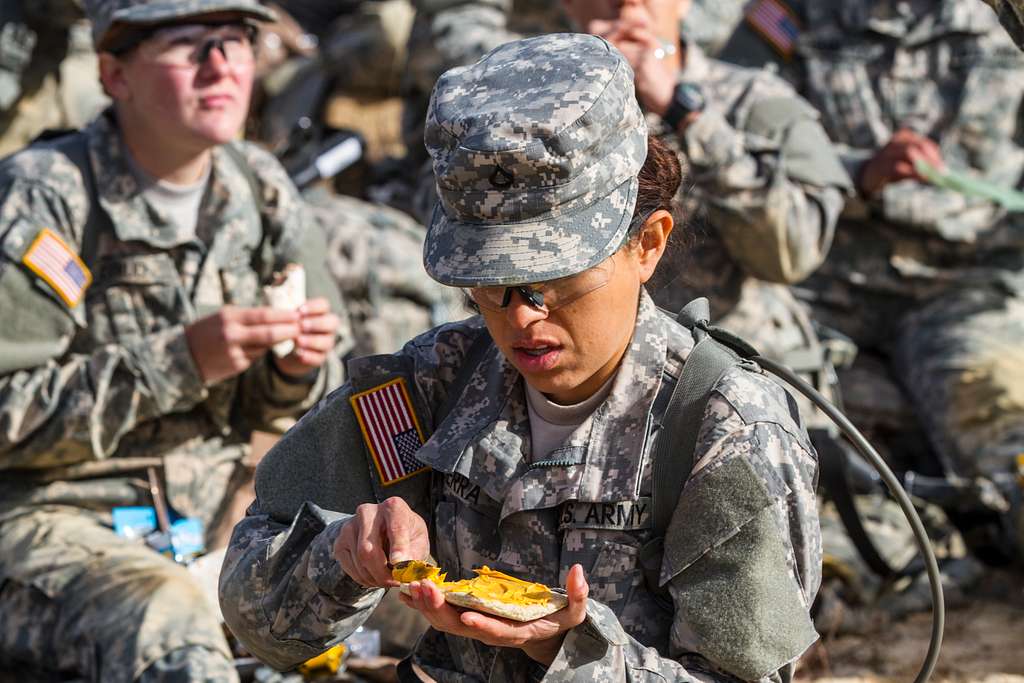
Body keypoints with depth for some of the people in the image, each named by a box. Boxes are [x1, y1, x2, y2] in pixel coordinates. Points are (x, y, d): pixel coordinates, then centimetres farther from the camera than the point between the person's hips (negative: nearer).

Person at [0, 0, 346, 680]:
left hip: (213, 504, 6)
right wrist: (182, 360, -26)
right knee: (170, 626, -34)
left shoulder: (259, 189, 4)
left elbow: (268, 405, 13)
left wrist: (297, 369, -12)